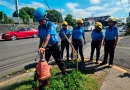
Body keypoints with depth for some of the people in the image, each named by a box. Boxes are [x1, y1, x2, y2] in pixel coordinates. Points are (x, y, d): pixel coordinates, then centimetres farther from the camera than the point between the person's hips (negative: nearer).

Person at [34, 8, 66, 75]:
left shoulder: (51, 25, -22)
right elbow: (41, 38, 9)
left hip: (54, 46, -5)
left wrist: (43, 47, -46)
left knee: (59, 60, 11)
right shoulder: (40, 27, -2)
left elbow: (48, 37, -35)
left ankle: (64, 72, 31)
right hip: (46, 47, 5)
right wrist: (39, 47, 9)